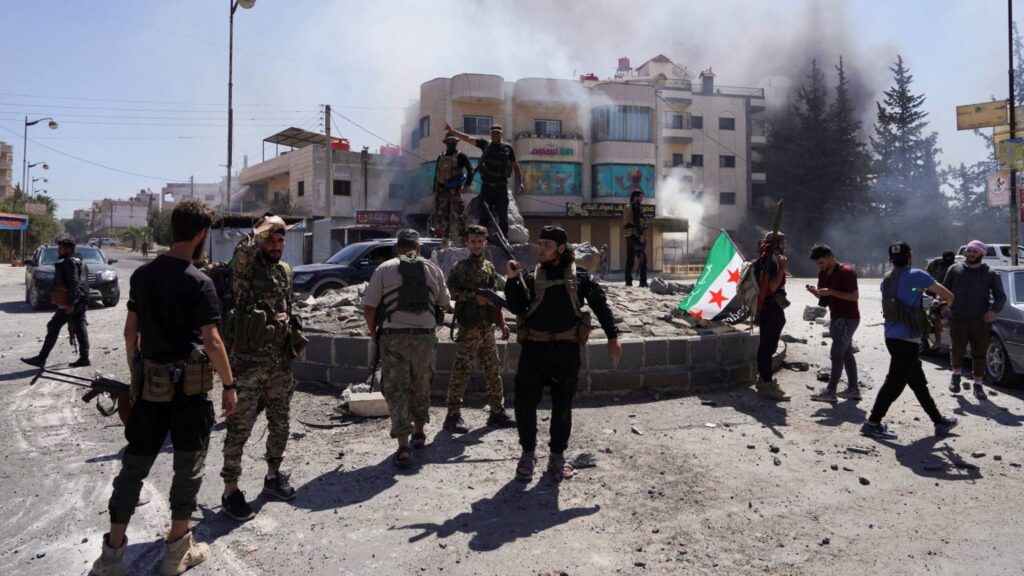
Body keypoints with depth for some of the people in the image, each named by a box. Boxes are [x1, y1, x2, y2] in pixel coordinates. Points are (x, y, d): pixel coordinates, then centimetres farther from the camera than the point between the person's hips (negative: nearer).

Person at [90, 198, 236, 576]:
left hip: (149, 382, 6)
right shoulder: (198, 282, -15)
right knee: (188, 465, 9)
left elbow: (130, 331, 10)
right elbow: (211, 340, -18)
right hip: (189, 384, -6)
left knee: (135, 463, 14)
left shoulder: (142, 274, 4)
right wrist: (229, 385, -10)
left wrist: (136, 373, 20)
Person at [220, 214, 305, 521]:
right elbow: (244, 250, -31)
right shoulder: (246, 266, -8)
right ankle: (231, 490, 11)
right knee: (240, 427, 1)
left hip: (281, 361, 7)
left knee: (279, 422, 15)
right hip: (248, 361, -6)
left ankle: (273, 475, 32)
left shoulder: (286, 270, 12)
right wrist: (266, 226, -17)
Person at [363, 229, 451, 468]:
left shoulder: (384, 269, -1)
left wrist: (373, 332, 11)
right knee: (421, 386, 20)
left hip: (393, 337, -2)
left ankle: (403, 447, -5)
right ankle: (419, 431, 36)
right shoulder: (433, 270, 5)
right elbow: (445, 305, 12)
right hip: (425, 336, 3)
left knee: (396, 389, 2)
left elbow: (368, 307, -4)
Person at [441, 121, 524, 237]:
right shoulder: (485, 144, 7)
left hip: (501, 186, -1)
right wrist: (452, 131, 2)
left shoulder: (508, 148, 5)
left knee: (502, 215, -1)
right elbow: (467, 138, 6)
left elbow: (515, 166, 9)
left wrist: (520, 183, 1)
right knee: (484, 215, 2)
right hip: (486, 185, 1)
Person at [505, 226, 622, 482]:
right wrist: (513, 279, -17)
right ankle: (528, 453, 21)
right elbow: (517, 307, -6)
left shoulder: (579, 277, 4)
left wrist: (612, 337, 0)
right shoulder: (532, 278, 7)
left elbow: (600, 305, 6)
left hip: (566, 350, -1)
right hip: (533, 348, 1)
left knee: (562, 407, 7)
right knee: (525, 404, 2)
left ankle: (558, 456, 23)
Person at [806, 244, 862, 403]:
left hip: (848, 318, -9)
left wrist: (831, 292, -26)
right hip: (836, 318, 9)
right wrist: (814, 291, -7)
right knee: (846, 353, 14)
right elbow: (822, 296, 15)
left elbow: (854, 296, -20)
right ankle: (853, 389, 22)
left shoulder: (846, 272, -17)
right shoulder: (823, 273, 8)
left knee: (836, 354, -10)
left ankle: (830, 392, -8)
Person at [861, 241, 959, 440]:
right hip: (907, 339, -8)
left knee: (918, 382, 16)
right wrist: (943, 304, 14)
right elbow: (948, 296, -7)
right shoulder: (915, 275, -11)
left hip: (892, 337, 8)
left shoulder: (886, 280, 10)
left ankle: (939, 421, 27)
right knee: (895, 383, -3)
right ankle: (873, 423, -1)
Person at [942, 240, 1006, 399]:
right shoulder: (954, 269, 5)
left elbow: (1001, 296, 5)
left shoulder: (990, 274, 4)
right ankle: (956, 375, 29)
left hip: (980, 321, 0)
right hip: (958, 319, 0)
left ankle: (978, 385, 16)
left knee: (979, 354, 5)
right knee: (957, 350, 2)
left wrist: (994, 311, -14)